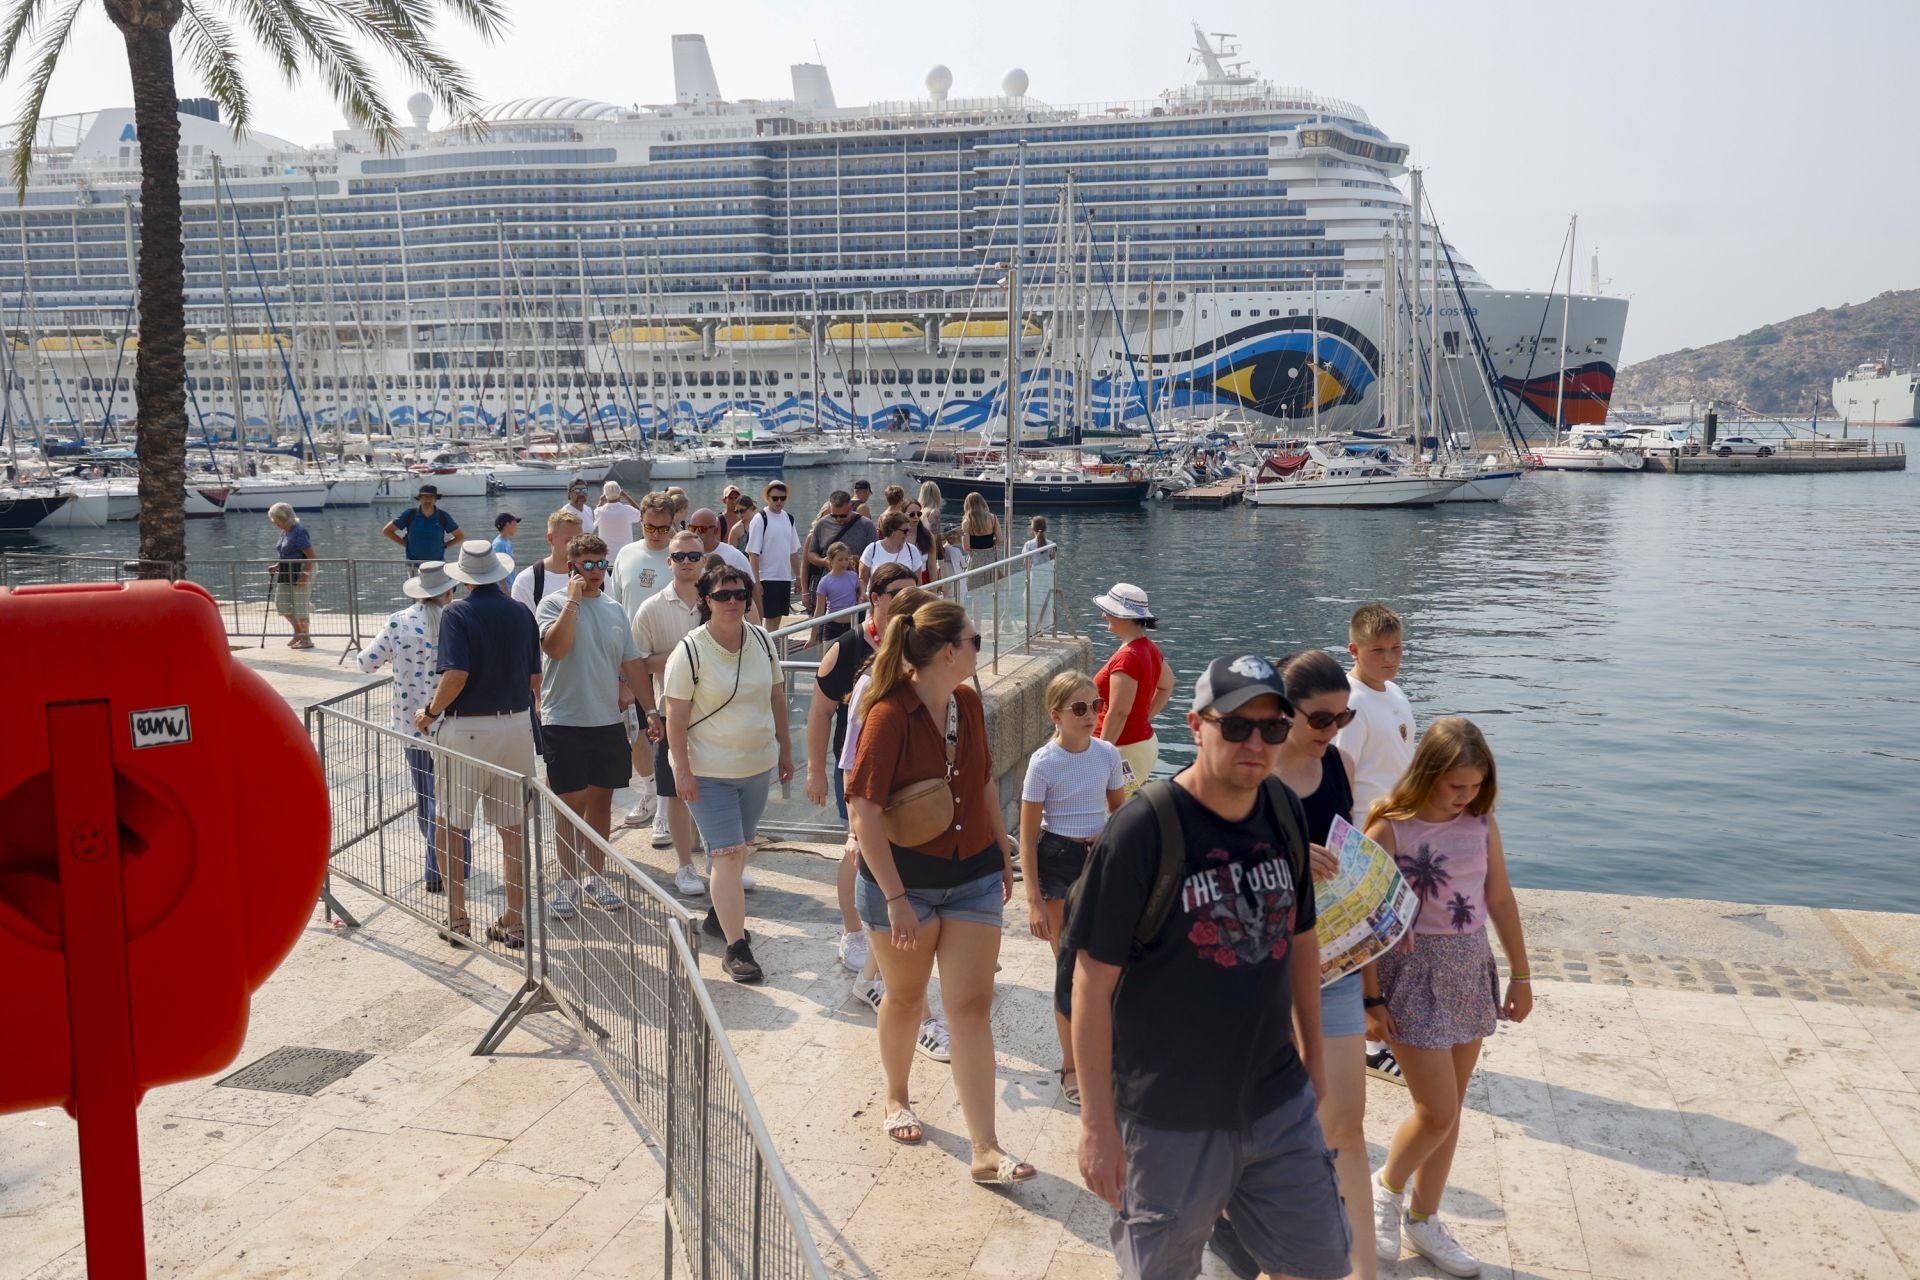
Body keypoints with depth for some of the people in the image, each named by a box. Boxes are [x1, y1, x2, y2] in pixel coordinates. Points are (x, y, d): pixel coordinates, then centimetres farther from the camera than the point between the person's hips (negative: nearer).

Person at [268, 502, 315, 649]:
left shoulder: (299, 532, -17)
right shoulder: (284, 532, 12)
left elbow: (311, 556, -20)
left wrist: (304, 576, -23)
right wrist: (278, 566, 7)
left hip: (301, 572, -9)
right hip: (286, 573, 9)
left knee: (300, 606, -2)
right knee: (281, 604, 8)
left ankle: (306, 639, 11)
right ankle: (298, 632, 25)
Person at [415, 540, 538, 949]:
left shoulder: (457, 613, -10)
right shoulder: (521, 614, 4)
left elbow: (456, 675, -20)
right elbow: (535, 678, 9)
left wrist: (430, 713, -5)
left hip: (466, 729, -4)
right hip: (517, 727, 4)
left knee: (449, 825, 12)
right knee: (513, 828, 10)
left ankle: (457, 917, 16)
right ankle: (516, 922, 15)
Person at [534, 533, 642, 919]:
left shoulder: (615, 610, 11)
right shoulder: (554, 604, -5)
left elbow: (632, 664, 14)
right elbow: (555, 647, -24)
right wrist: (574, 599, -19)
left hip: (609, 721, 5)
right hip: (565, 722, -5)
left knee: (601, 801, 11)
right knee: (571, 803, 0)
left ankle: (594, 877, 23)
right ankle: (568, 882, 12)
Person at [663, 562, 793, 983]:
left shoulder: (761, 640, 1)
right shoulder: (690, 651, -14)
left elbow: (777, 696, 12)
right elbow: (675, 715, -13)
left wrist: (785, 749, 13)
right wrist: (682, 770, -16)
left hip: (758, 765, 6)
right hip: (709, 771, -5)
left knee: (738, 848, 18)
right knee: (728, 854, -9)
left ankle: (718, 915, 39)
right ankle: (736, 948, -6)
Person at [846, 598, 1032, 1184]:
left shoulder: (968, 703, 2)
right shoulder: (890, 716, -18)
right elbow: (866, 813, -20)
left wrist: (1004, 855, 17)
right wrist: (896, 901, -22)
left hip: (973, 877, 5)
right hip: (904, 879, -4)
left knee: (972, 1007, 0)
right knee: (905, 997, 15)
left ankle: (986, 1152, 2)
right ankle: (897, 1099, 42)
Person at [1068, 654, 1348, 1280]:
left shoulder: (1285, 812, -1)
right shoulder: (1141, 829, -19)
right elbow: (1092, 982, -16)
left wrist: (1313, 1058, 18)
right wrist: (1097, 1124, -15)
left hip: (1278, 1104, 5)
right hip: (1170, 1117, -5)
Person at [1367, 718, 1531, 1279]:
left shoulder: (1481, 822, 0)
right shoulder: (1390, 828, -15)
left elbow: (1500, 900, 9)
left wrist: (1520, 975, 12)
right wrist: (1371, 1000, -12)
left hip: (1471, 969, 5)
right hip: (1412, 971, -5)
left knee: (1448, 1110, 12)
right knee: (1438, 1112, -5)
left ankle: (1423, 1218, 29)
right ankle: (1387, 1189, 23)